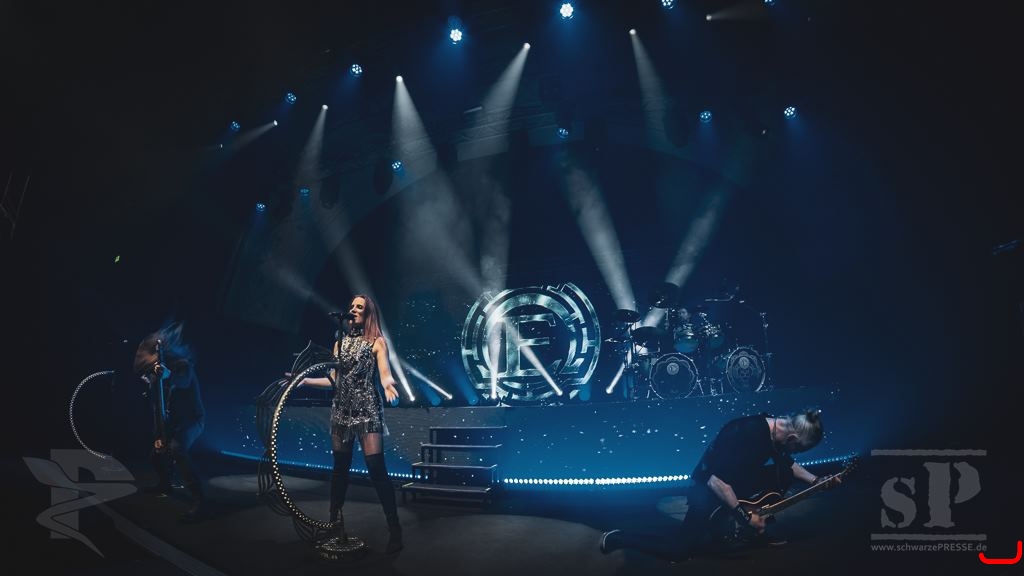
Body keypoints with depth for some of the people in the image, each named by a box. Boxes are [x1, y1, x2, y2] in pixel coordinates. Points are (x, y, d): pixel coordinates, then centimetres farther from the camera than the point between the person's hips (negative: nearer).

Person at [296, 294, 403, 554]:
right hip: (341, 408, 5)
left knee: (376, 467, -12)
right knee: (340, 466, 8)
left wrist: (388, 384, -32)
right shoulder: (340, 342, 14)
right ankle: (335, 523, 21)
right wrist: (306, 380, 5)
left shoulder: (377, 342, 1)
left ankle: (394, 529, -7)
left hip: (367, 408, -5)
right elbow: (334, 380, 14)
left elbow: (385, 374, -10)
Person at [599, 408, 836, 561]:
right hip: (708, 485, -9)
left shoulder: (778, 428, -6)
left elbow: (786, 462, 16)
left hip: (736, 478, 9)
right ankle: (617, 538, 0)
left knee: (785, 475, 2)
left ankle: (758, 527, 13)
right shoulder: (746, 435, -34)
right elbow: (716, 480, -33)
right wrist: (745, 517, -27)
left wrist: (815, 480, 5)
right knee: (681, 550, -14)